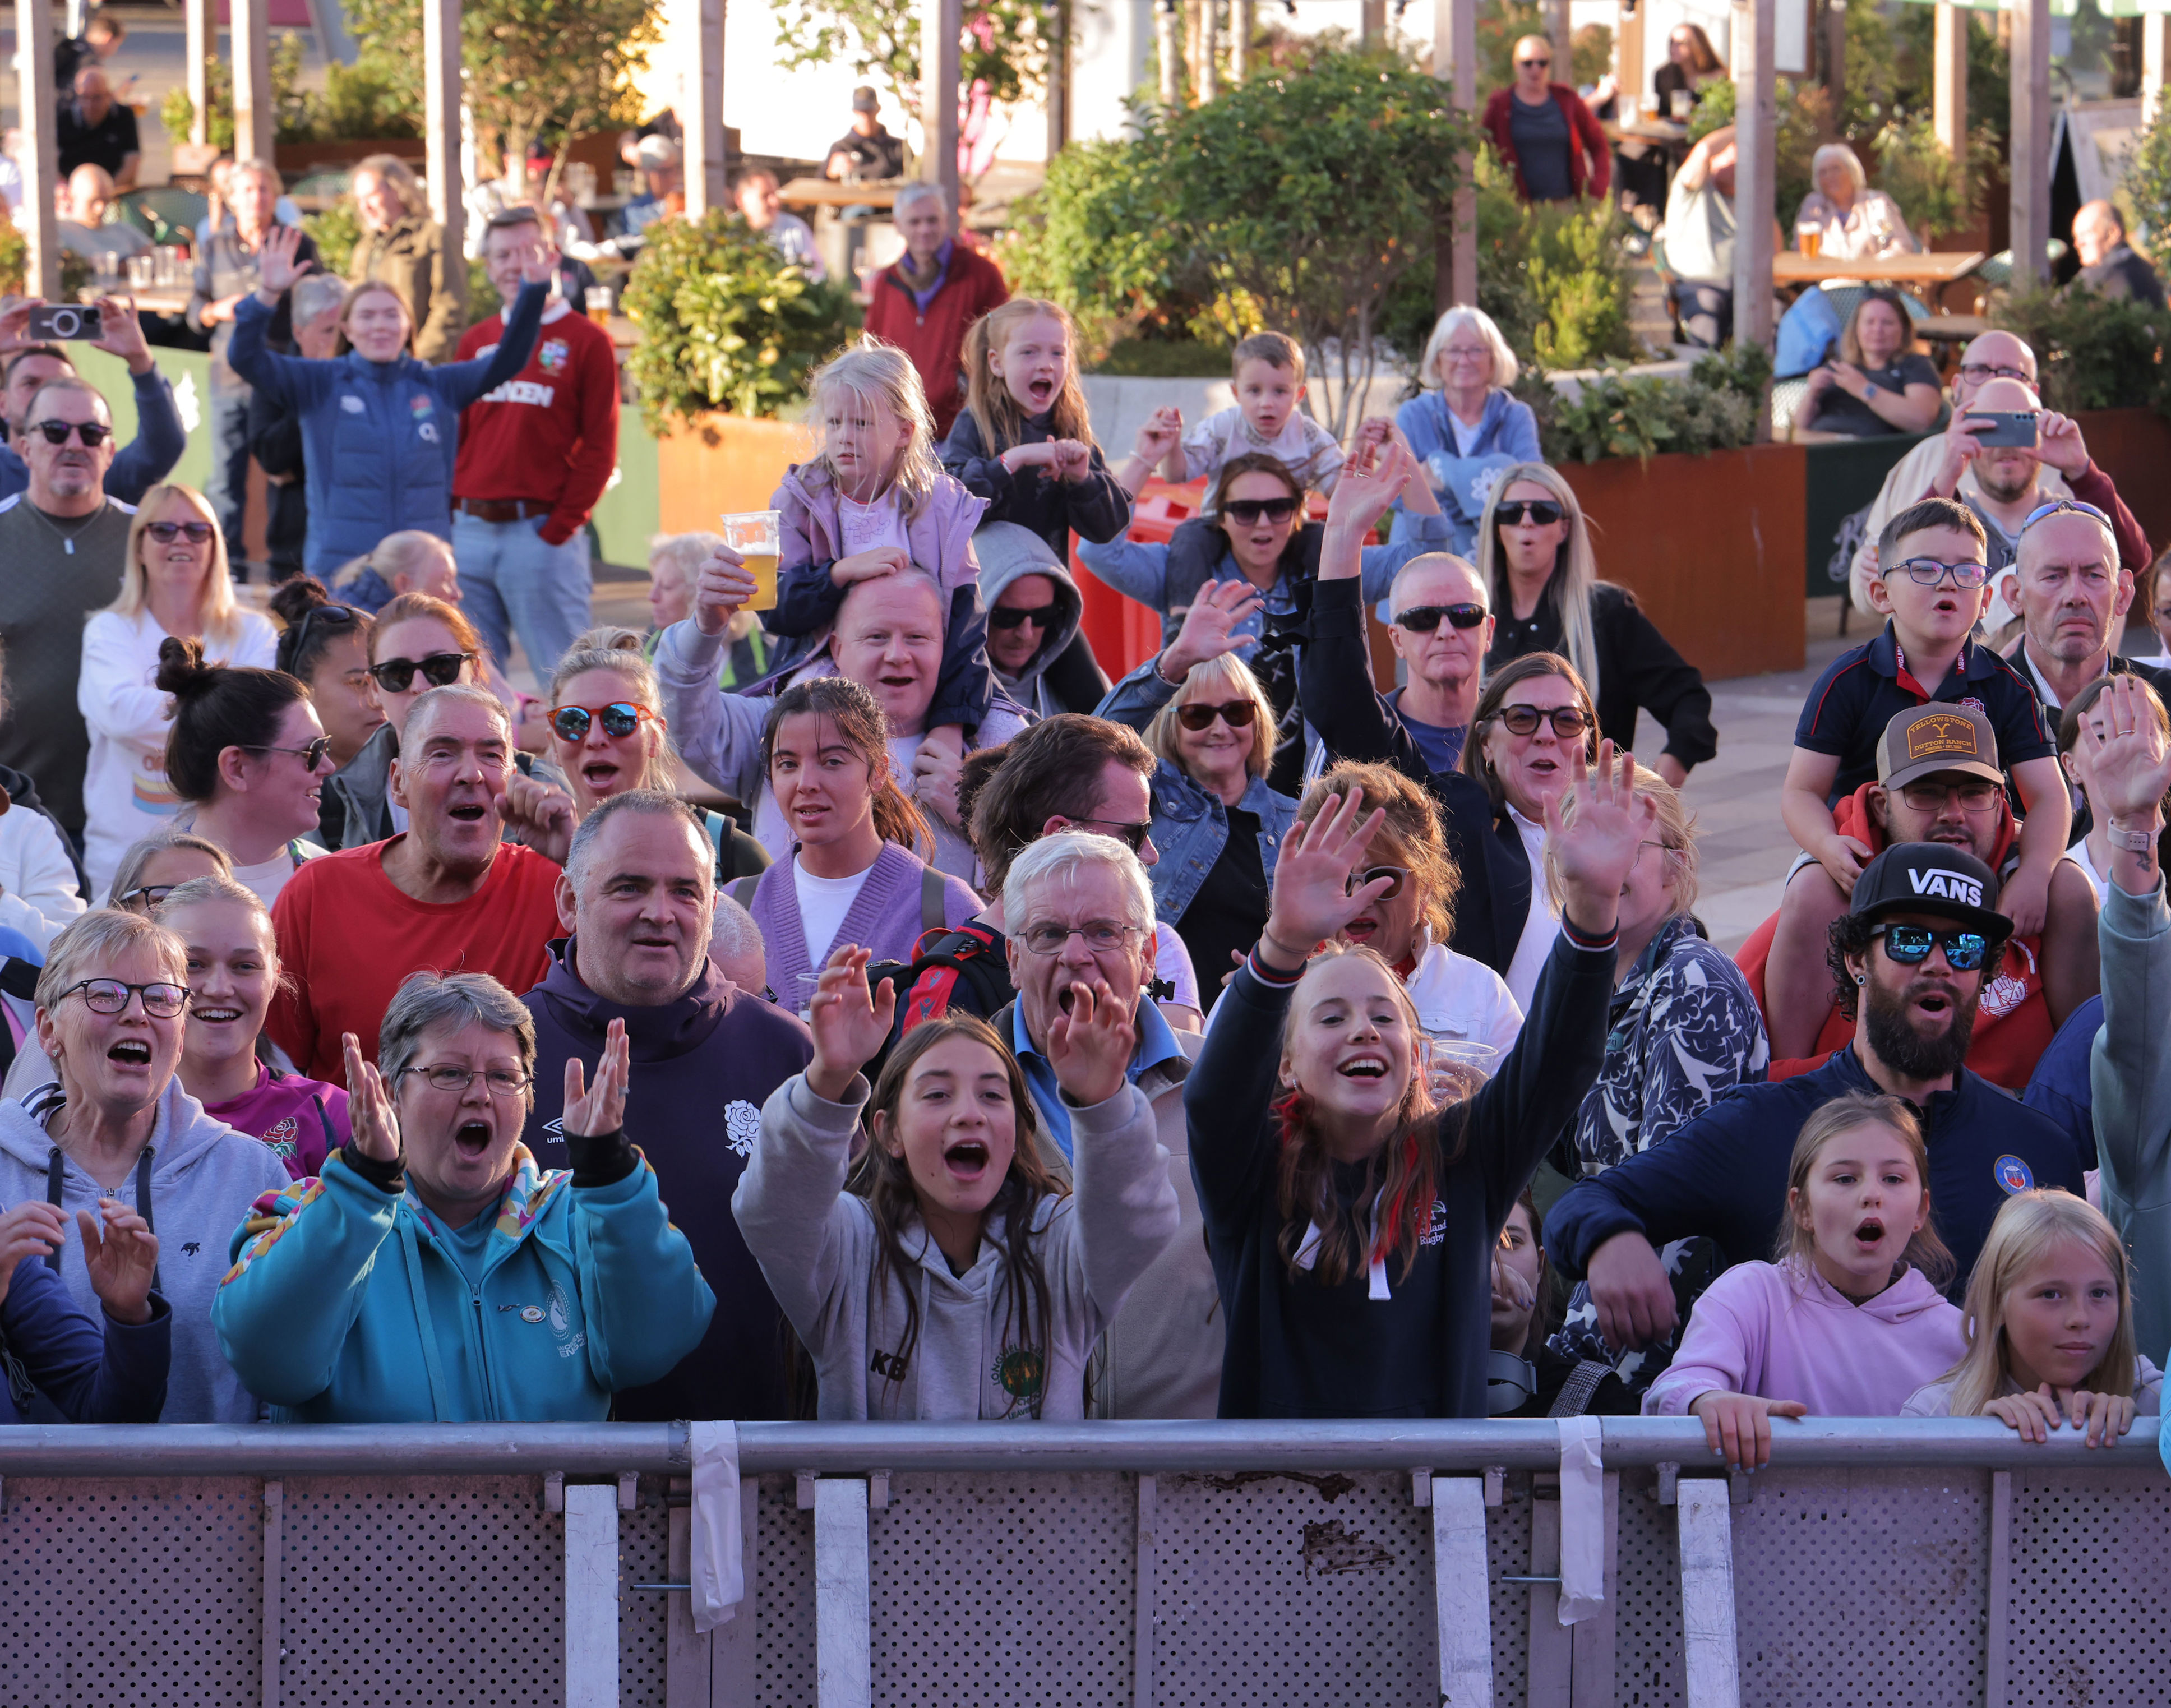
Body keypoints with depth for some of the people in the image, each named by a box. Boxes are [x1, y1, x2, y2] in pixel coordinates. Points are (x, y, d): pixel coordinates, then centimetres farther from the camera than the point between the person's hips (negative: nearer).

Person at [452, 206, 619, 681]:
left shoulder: (585, 340, 0)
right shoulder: (476, 342, 14)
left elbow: (599, 447, -4)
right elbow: (452, 434, 16)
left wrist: (560, 527, -10)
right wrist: (450, 513, 4)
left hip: (542, 531, -5)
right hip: (469, 530, 5)